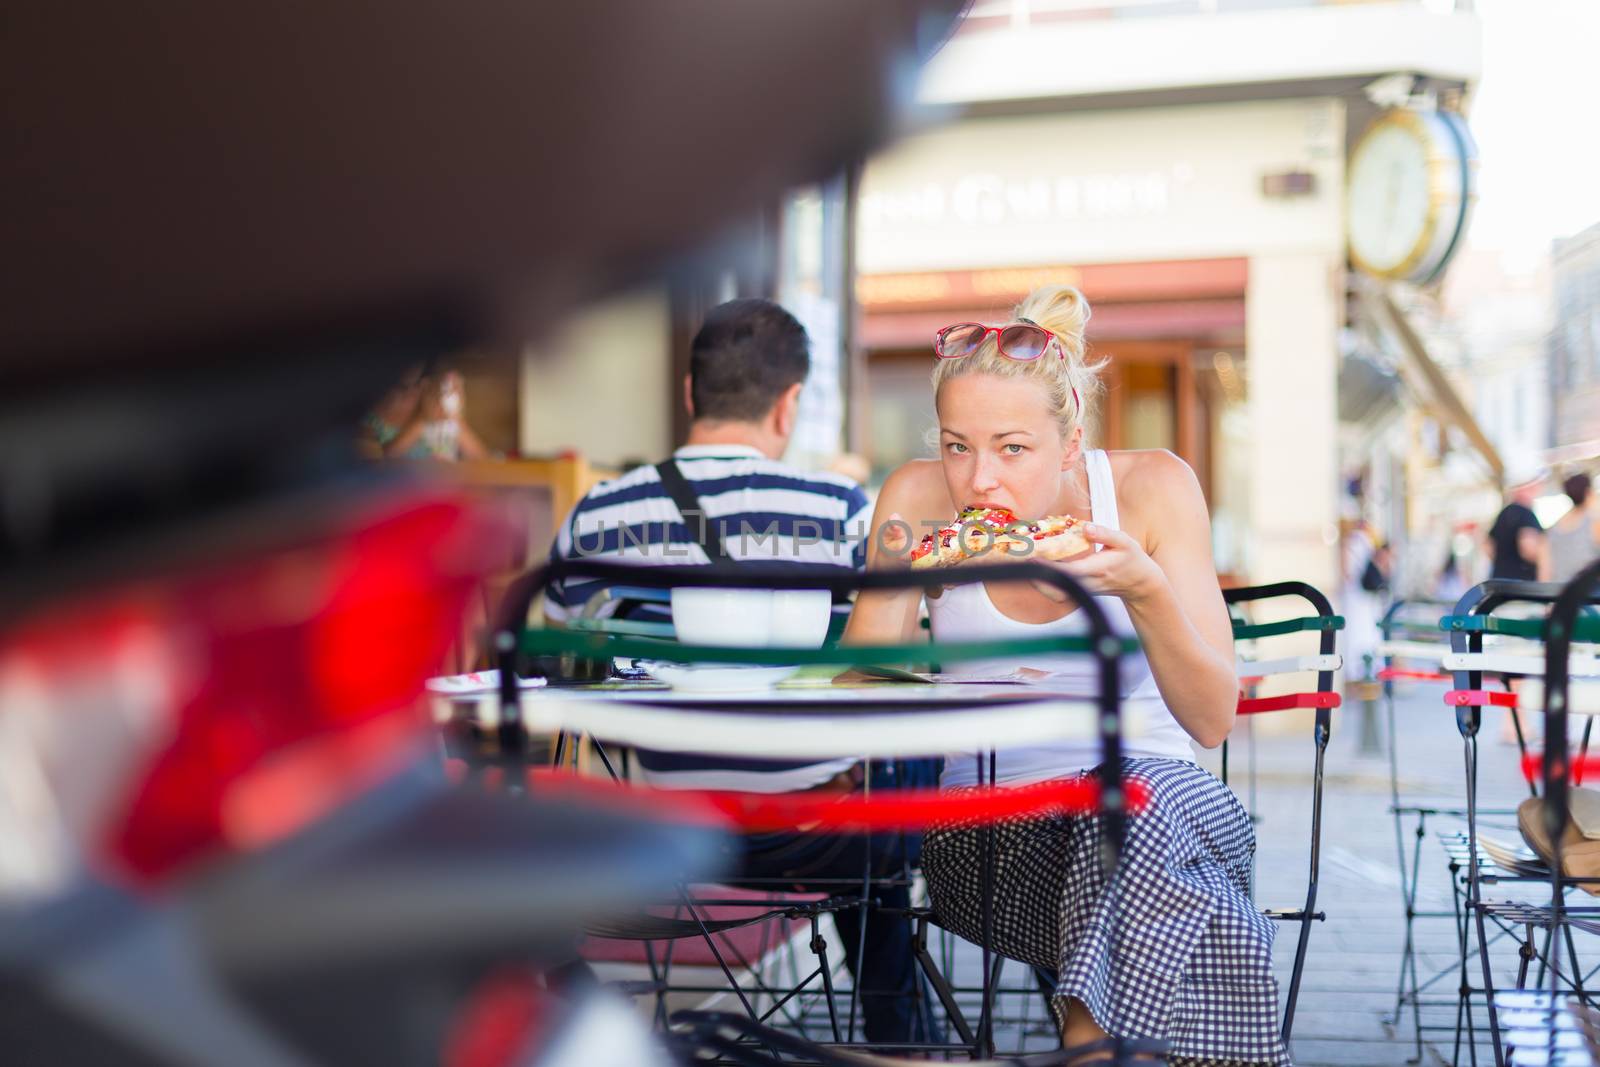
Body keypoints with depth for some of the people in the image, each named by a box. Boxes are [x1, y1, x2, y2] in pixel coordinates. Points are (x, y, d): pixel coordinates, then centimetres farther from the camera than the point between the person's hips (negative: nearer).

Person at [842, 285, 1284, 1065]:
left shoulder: (1153, 487, -8)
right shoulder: (920, 496, -7)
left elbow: (1212, 722, -10)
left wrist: (1144, 588, -26)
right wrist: (895, 582, -25)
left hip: (1153, 792, 1)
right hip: (985, 823, -1)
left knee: (1141, 799, -35)